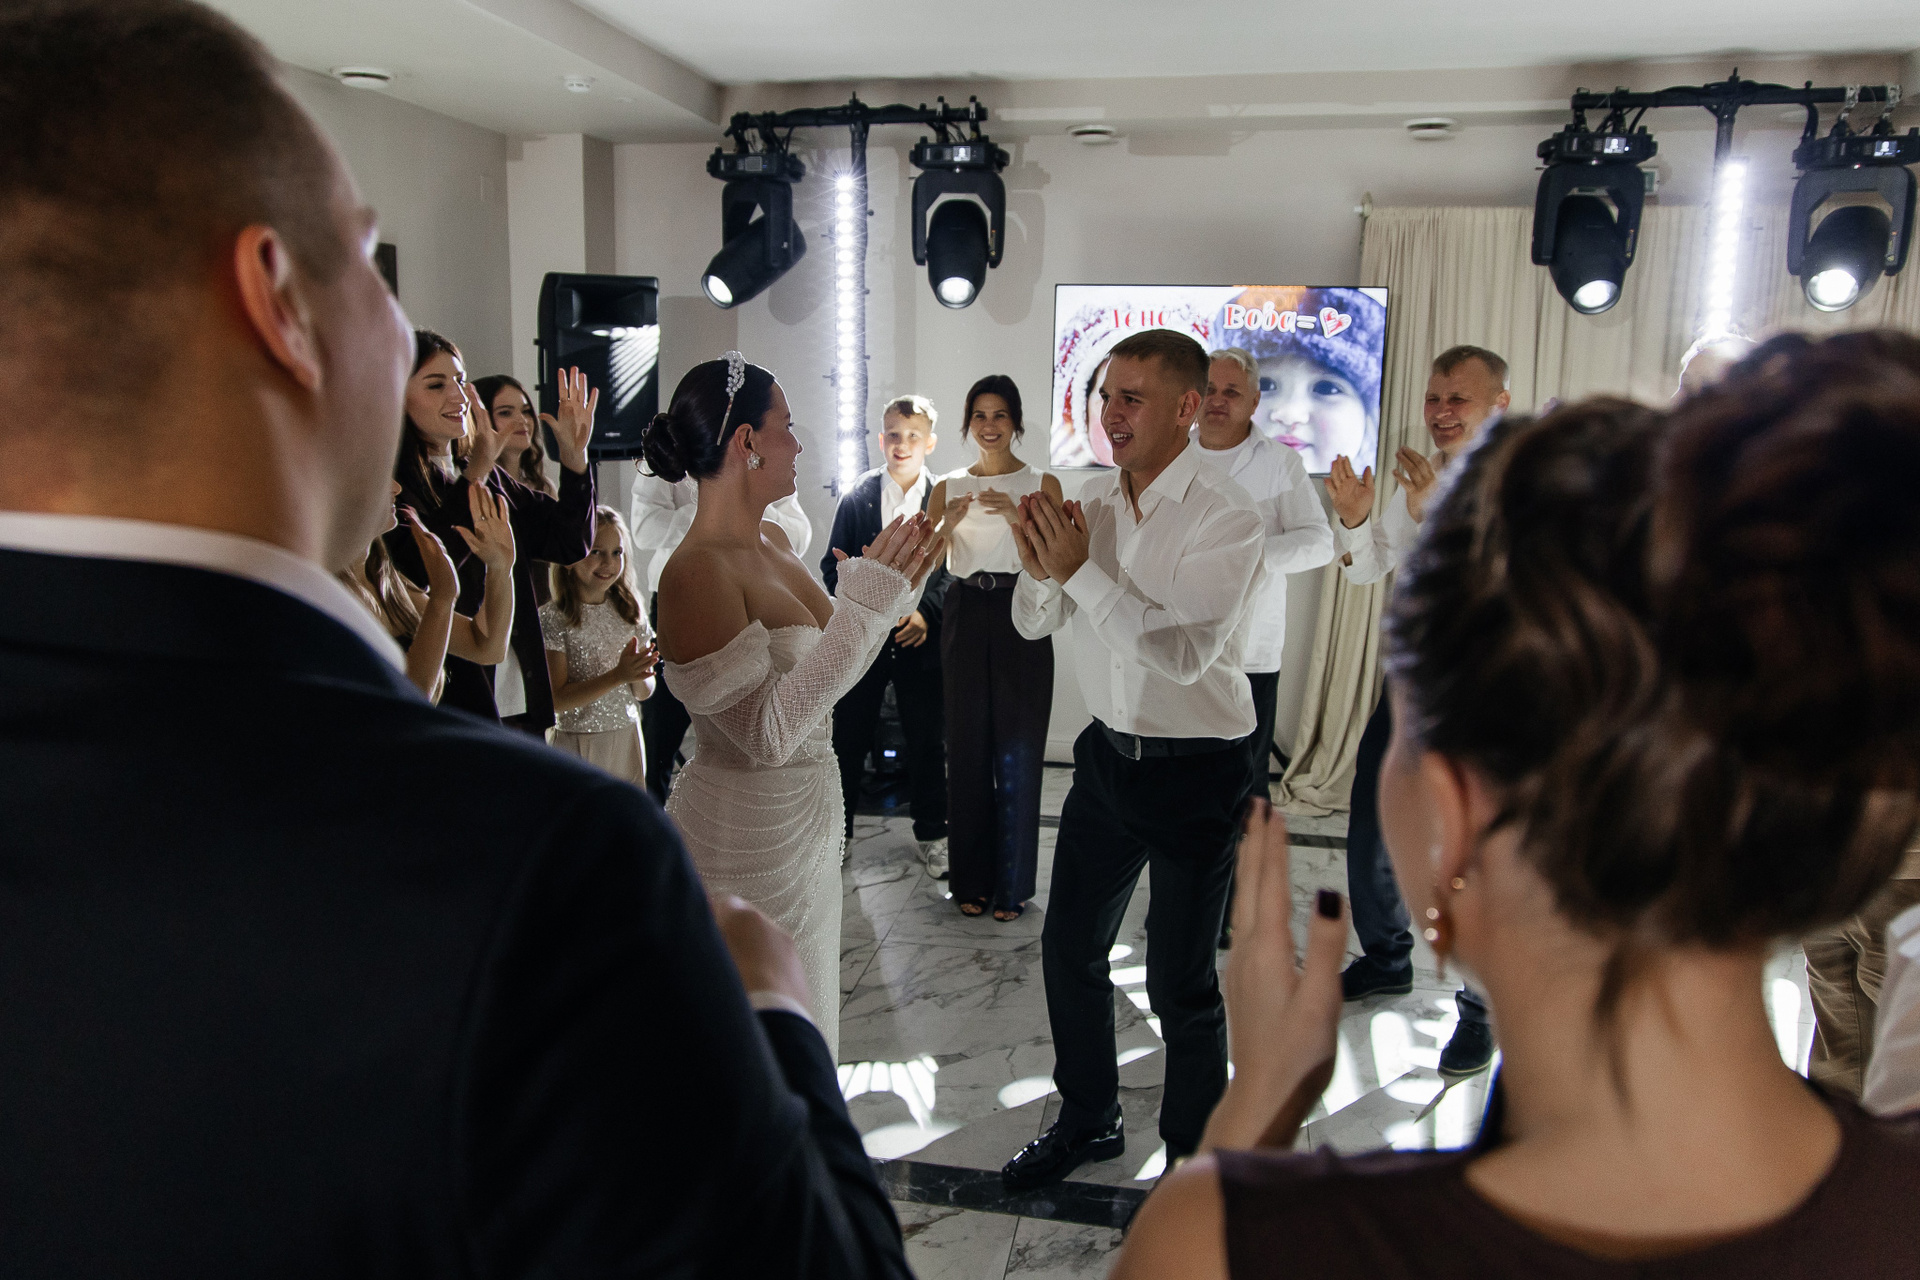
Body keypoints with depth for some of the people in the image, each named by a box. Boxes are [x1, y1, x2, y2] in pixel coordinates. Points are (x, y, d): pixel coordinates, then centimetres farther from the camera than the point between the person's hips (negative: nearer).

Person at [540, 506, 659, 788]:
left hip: (628, 741, 4)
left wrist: (638, 675, -15)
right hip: (578, 744, -4)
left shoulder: (628, 611, 5)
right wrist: (617, 676, -23)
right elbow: (556, 700, -14)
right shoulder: (552, 617, -9)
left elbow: (645, 692, 7)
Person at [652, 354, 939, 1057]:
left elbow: (824, 663, 13)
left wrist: (891, 592, 1)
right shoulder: (698, 571, -22)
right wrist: (864, 604, -26)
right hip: (745, 838, -9)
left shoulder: (769, 544, 6)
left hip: (803, 826, 9)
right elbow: (766, 731, -28)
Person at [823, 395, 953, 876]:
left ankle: (931, 835, 24)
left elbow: (955, 571, -1)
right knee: (849, 738, 9)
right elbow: (832, 565, 4)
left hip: (921, 639, -1)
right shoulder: (856, 496, 3)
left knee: (928, 743, 8)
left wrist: (926, 613, -14)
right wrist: (846, 588, -17)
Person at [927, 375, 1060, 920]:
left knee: (1017, 752, -1)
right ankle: (970, 879, 17)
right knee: (967, 748, 5)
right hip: (965, 618, 2)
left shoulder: (1042, 484, 4)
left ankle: (1012, 884, 10)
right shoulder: (949, 487, 10)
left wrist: (1016, 515, -23)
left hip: (1021, 618, -2)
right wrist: (950, 522, -19)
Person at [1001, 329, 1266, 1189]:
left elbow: (1182, 652, -27)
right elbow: (1033, 623, 5)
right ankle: (1088, 1120, 39)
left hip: (1196, 770, -6)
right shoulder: (1094, 502, 2)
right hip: (1108, 754, 6)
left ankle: (1195, 1159, 30)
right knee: (1068, 948, 16)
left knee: (1180, 984, 6)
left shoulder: (1226, 519, -17)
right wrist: (1041, 565, -16)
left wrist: (1081, 569, -27)